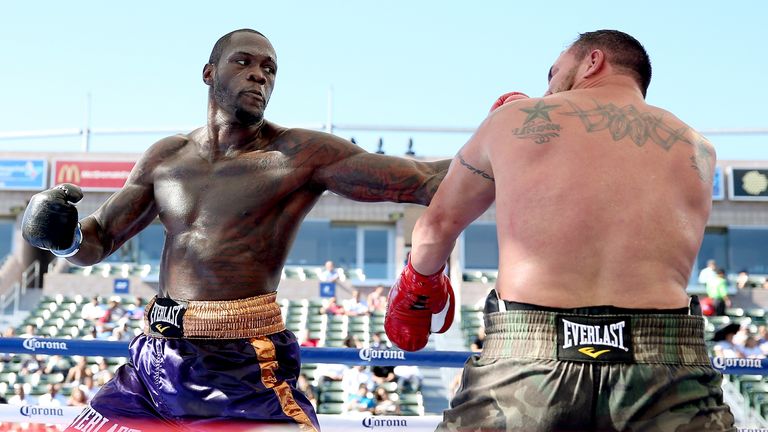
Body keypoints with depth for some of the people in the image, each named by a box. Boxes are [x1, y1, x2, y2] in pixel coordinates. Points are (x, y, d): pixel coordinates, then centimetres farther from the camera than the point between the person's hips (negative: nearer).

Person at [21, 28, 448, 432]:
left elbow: (424, 181, -11)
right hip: (156, 361, 5)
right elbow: (97, 242, 18)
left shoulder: (299, 155, -5)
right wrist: (63, 235, -3)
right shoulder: (167, 157, 11)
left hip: (244, 374, -5)